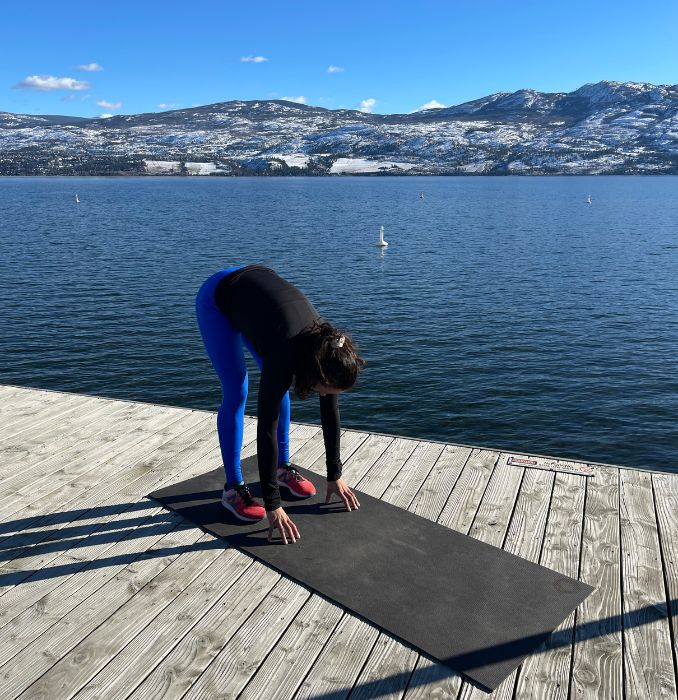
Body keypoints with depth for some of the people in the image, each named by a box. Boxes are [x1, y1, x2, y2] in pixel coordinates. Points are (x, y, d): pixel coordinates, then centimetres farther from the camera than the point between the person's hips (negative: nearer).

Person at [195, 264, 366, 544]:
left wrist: (335, 475, -4)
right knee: (236, 394, -11)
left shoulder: (328, 348, -22)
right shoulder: (285, 353, -38)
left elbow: (330, 413, -11)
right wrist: (273, 505, -30)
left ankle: (282, 467, 19)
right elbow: (266, 428, -35)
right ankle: (232, 488, 1)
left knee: (279, 388, 4)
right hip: (217, 300, -6)